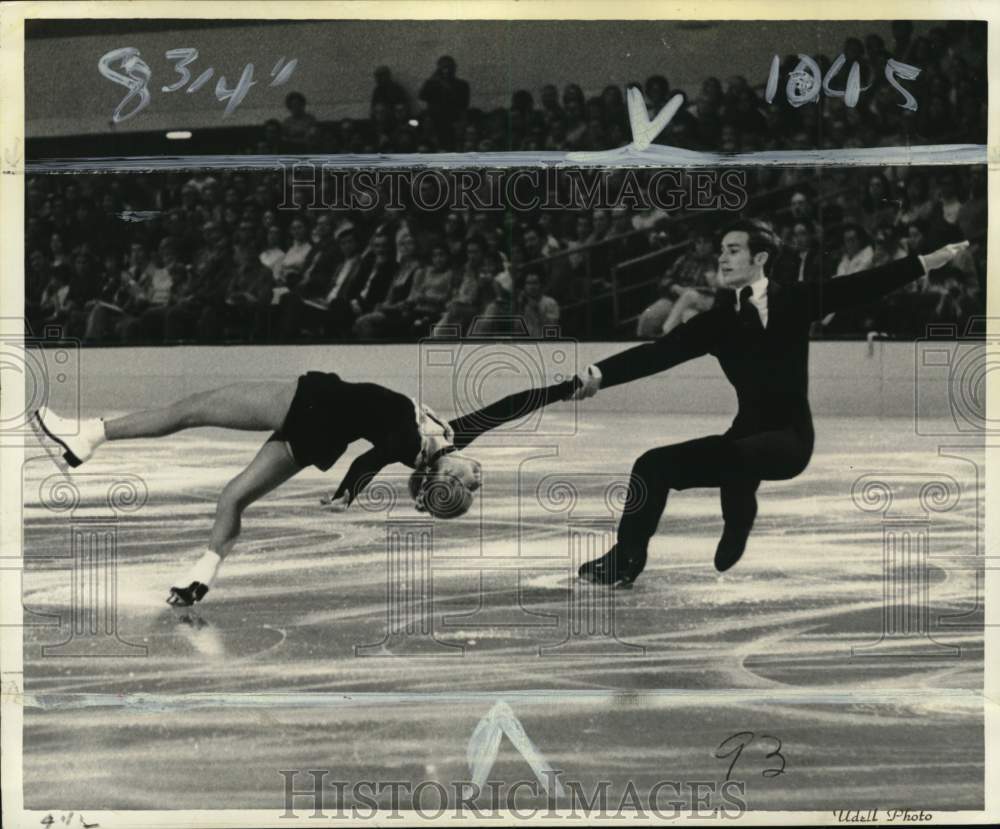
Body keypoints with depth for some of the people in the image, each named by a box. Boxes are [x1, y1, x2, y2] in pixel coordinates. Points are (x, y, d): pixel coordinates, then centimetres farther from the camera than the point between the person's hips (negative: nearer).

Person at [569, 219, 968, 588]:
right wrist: (599, 374, -17)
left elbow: (858, 287, -2)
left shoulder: (792, 300, 0)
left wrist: (926, 262, -8)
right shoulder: (717, 317, 5)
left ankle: (733, 563, -18)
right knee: (655, 464, -7)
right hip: (746, 434, 4)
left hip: (790, 435, -4)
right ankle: (626, 559, 0)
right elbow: (661, 351, -4)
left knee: (736, 458, -35)